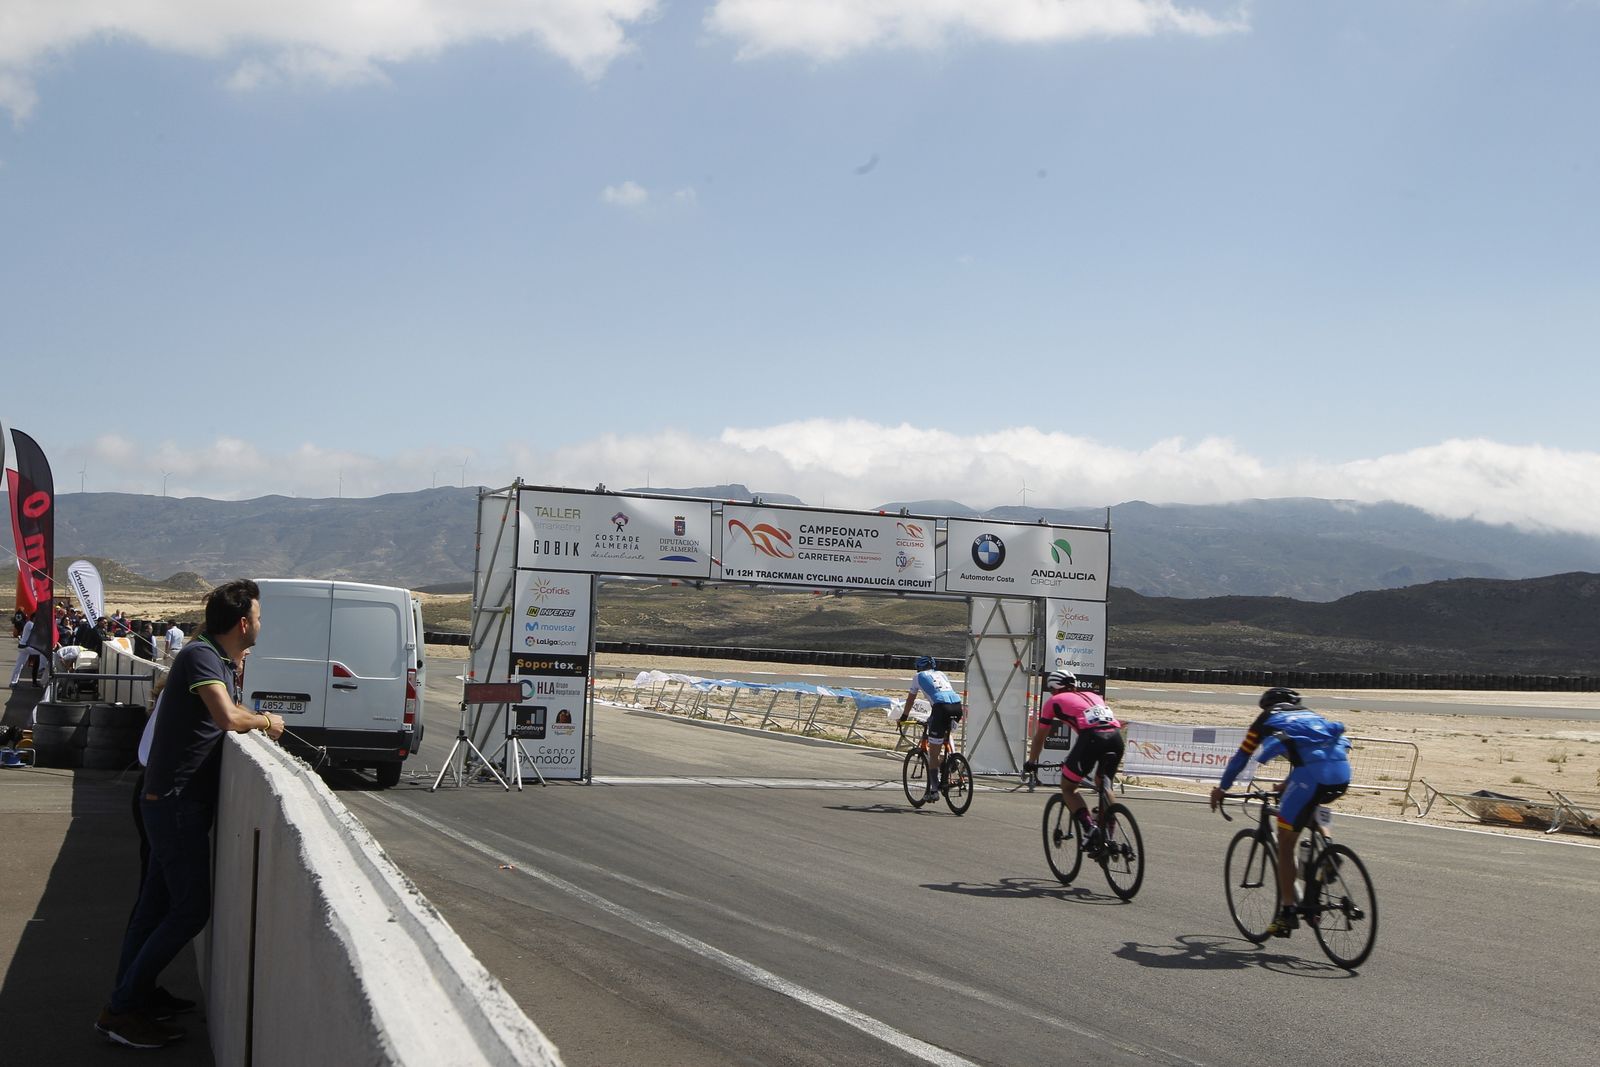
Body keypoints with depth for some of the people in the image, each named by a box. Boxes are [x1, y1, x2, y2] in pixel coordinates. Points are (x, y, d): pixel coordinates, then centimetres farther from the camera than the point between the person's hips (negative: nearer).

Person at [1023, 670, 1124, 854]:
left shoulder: (1054, 701, 22)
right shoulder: (1093, 695, 35)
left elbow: (1040, 737, 30)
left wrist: (1030, 762, 44)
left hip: (1091, 738, -5)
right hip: (1116, 736, 5)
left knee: (1067, 788, 13)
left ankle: (1089, 829, -7)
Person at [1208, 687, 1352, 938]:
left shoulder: (1267, 720, 23)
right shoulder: (1310, 715, 35)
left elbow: (1241, 758, 29)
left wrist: (1221, 788, 42)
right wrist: (1288, 783, 64)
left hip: (1312, 776, -5)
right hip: (1342, 774, 5)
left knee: (1285, 845, 9)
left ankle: (1288, 913, 8)